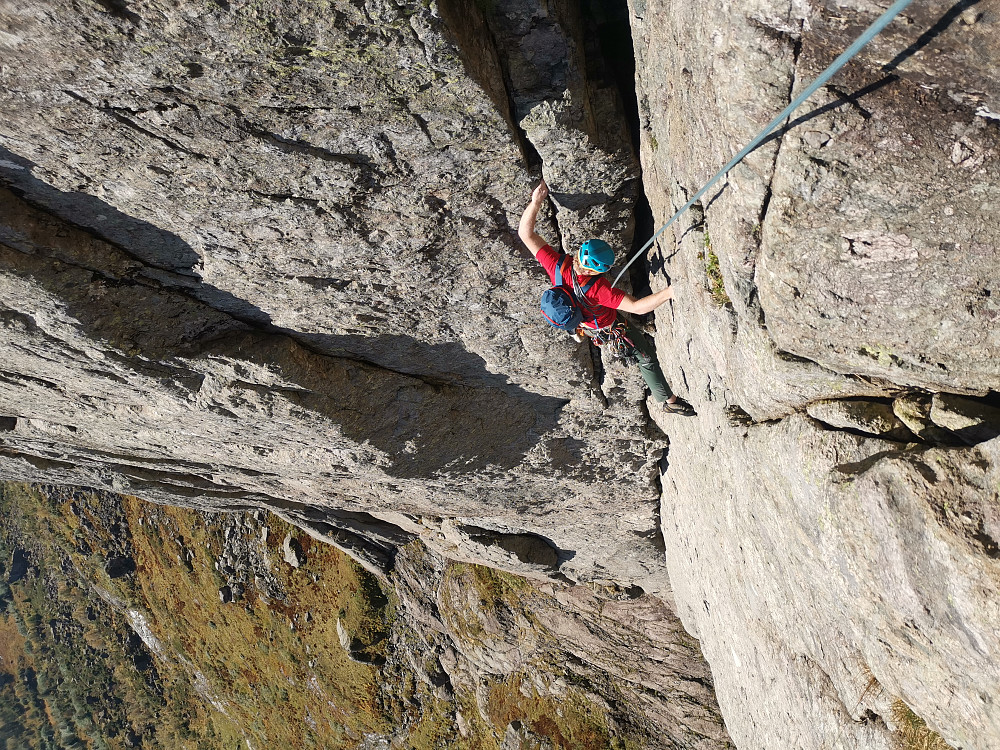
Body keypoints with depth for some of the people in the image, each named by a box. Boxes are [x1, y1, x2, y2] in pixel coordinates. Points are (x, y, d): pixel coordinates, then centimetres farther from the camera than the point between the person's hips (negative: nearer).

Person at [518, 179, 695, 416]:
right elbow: (637, 307, -49)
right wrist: (669, 292, -52)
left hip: (584, 321, 7)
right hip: (608, 329, -7)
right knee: (647, 357, 14)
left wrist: (535, 201, -33)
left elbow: (525, 232, -29)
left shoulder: (557, 265, -34)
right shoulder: (598, 289, -48)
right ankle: (669, 401, 32)